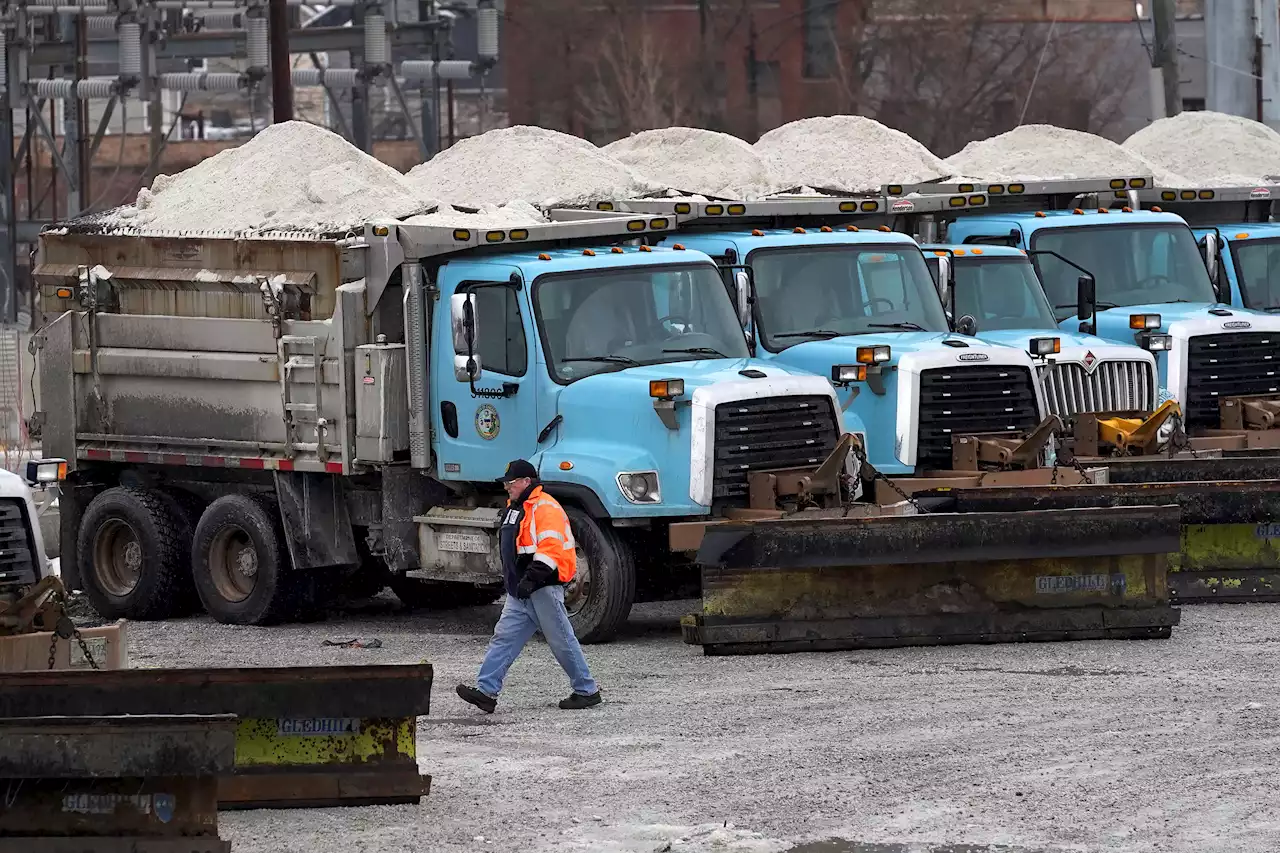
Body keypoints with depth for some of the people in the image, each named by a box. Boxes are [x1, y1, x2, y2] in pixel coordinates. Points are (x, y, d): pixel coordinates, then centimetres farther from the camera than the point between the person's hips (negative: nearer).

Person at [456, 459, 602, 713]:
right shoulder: (515, 508, 19)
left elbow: (551, 547, -24)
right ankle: (486, 691, -6)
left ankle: (587, 691, 9)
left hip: (544, 589, -10)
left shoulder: (544, 508, -14)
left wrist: (532, 577, -29)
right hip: (520, 592, 10)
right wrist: (512, 579, 29)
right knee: (504, 637, 0)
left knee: (562, 641, -2)